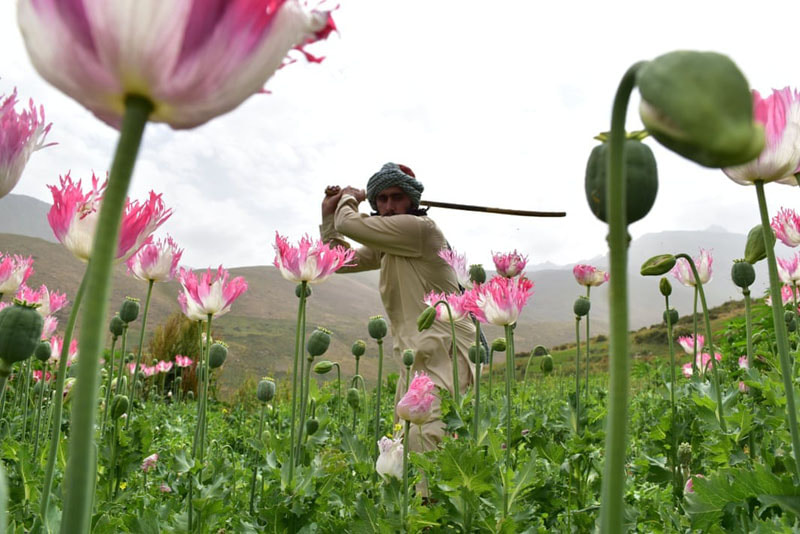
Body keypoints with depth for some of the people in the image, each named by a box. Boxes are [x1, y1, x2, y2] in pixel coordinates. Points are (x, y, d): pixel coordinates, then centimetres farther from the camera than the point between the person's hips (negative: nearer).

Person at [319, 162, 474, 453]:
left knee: (422, 435, -27)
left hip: (445, 353, -10)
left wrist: (350, 199, 6)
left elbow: (350, 225, -16)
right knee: (401, 435, 17)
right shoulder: (386, 245, 17)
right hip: (420, 355, 10)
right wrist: (329, 213, 17)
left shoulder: (421, 227, -12)